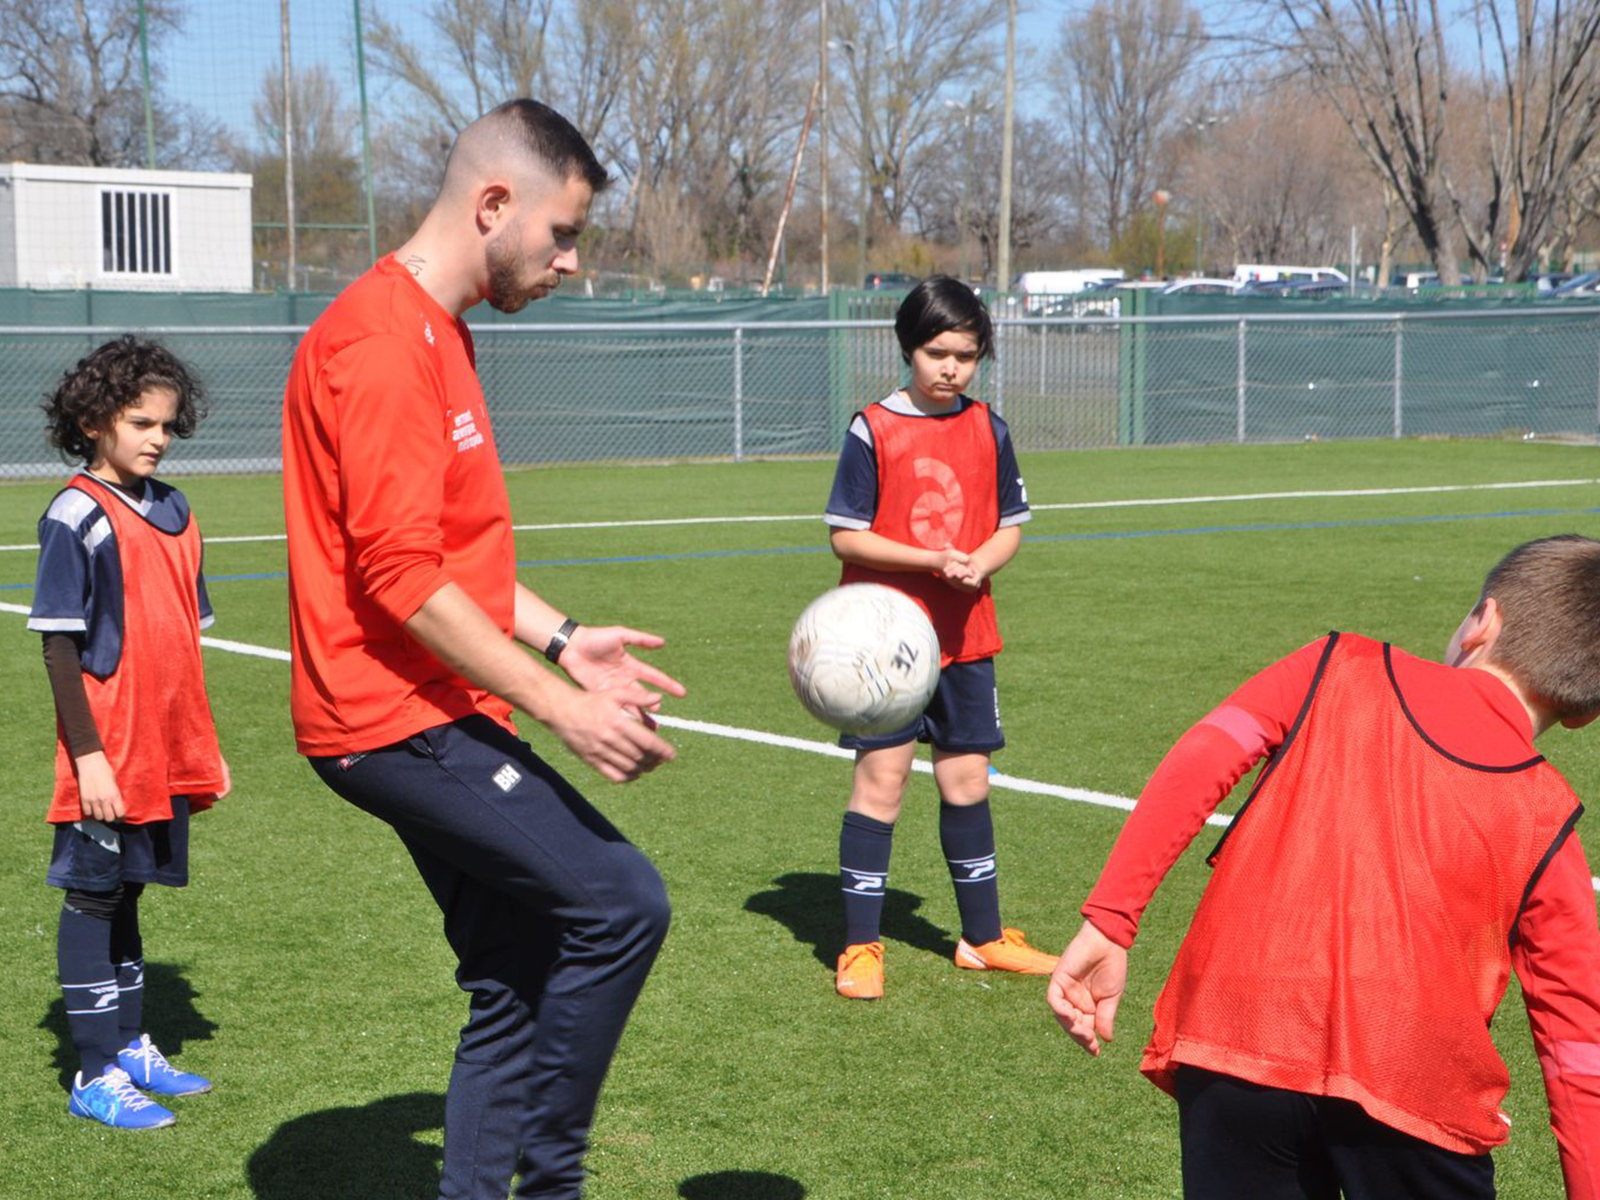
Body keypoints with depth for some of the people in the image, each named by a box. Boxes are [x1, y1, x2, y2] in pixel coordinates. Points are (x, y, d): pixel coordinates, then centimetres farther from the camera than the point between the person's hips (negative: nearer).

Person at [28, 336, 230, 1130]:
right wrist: (89, 759, -17)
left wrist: (204, 748, 14)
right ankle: (96, 1076, 11)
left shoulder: (172, 512, 9)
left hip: (166, 758, 6)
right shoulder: (76, 517, -11)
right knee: (93, 900, 4)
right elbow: (60, 647, -13)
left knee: (125, 895, 17)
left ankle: (131, 1048, 27)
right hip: (107, 760, -6)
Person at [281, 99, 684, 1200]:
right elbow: (402, 579, -22)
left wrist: (560, 639, 12)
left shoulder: (434, 333, 17)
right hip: (399, 720, -11)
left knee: (519, 982, 12)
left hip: (436, 717, 11)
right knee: (622, 902, -14)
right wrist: (559, 706, -20)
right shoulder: (384, 341, -16)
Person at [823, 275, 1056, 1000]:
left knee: (967, 781, 11)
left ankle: (983, 937, 23)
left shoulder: (988, 430, 6)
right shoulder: (874, 430, -7)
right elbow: (845, 535, -9)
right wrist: (933, 560, -19)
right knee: (881, 780, -4)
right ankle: (860, 946, 5)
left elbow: (1010, 527, 10)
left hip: (965, 635, 4)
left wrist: (981, 563, -12)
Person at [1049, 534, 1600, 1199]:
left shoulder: (1338, 668, 12)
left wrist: (1106, 920, -6)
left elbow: (1196, 764, -3)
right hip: (1413, 1084, -1)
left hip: (1229, 1048, 1)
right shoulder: (1546, 821, 11)